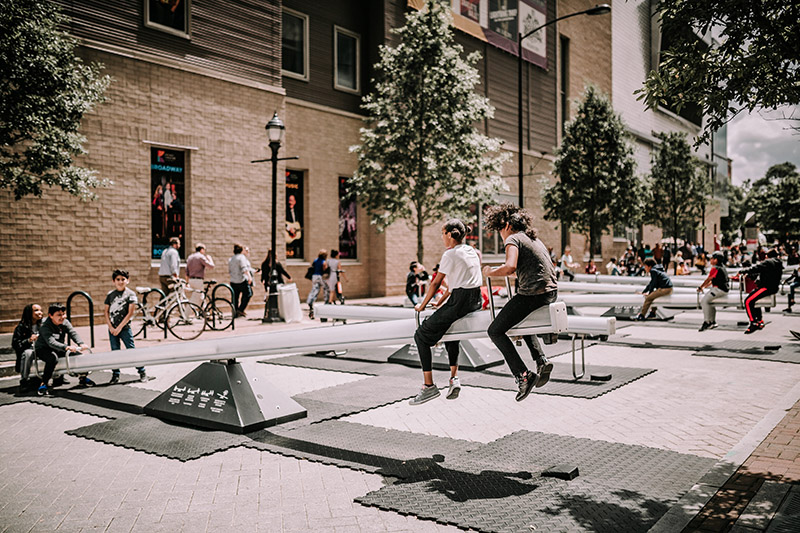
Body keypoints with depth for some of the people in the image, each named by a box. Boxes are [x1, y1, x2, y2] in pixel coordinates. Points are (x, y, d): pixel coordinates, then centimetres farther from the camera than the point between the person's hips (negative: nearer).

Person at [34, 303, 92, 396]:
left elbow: (73, 333, -14)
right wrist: (66, 347, -54)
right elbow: (51, 342, -37)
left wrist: (81, 344, -34)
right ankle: (43, 384, -30)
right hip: (43, 349, -6)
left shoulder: (65, 322, -2)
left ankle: (83, 378, 6)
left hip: (60, 349, 6)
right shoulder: (45, 326, -22)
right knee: (53, 358, -37)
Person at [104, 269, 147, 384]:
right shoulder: (110, 294, 7)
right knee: (114, 352, 9)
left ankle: (142, 372, 6)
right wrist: (110, 327, -5)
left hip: (125, 328, -4)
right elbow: (106, 311, 7)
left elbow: (130, 313, -10)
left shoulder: (130, 294, -5)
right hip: (112, 328, 4)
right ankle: (115, 375, 17)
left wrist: (119, 327, -12)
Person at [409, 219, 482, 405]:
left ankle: (429, 386, -5)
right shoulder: (471, 251, 17)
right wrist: (442, 303, 28)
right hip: (476, 301, 9)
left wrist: (422, 305, 8)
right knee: (449, 329, 33)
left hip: (460, 302, -9)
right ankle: (454, 378, 20)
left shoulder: (450, 254, -7)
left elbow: (436, 283, -4)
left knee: (421, 336, 0)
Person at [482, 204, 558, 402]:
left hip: (532, 295, -9)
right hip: (551, 292, 9)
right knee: (522, 320, 34)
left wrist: (490, 272, -6)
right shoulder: (534, 239, 22)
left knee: (495, 331, 2)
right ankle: (541, 361, 17)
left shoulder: (513, 239, -5)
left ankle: (523, 376, -7)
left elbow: (510, 267, -23)